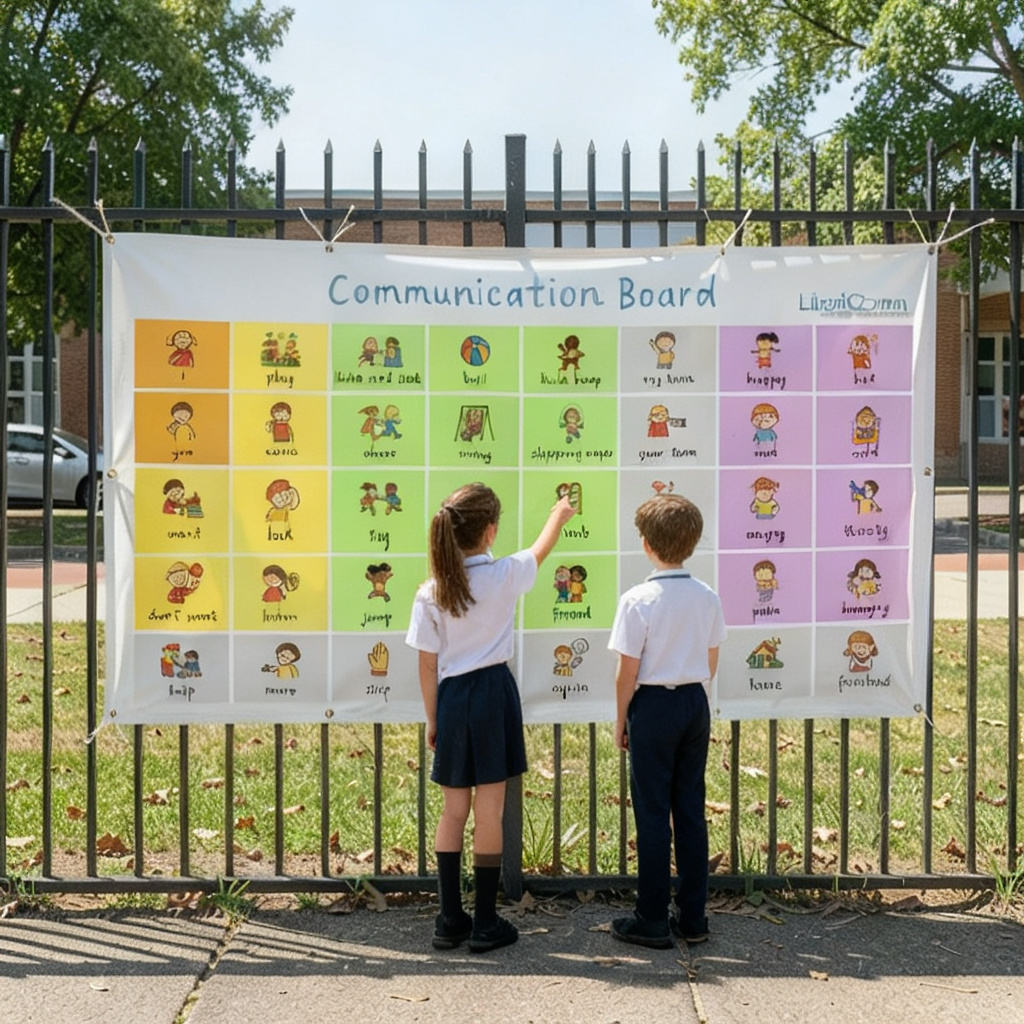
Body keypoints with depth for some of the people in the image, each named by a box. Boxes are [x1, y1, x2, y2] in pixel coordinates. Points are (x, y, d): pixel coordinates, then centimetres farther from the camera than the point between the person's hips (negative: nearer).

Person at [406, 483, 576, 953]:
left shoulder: (430, 592, -4)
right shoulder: (506, 575, -9)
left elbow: (427, 665, 1)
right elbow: (540, 551, 14)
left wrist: (432, 719, 12)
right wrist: (558, 515, 34)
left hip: (452, 698, 2)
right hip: (493, 691, -2)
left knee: (453, 811, 12)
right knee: (489, 812, 4)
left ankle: (450, 919, 18)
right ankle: (485, 924, 11)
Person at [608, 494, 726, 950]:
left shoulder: (638, 600, -15)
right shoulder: (708, 598, 0)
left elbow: (628, 671, -12)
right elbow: (711, 661, 9)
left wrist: (621, 720, 0)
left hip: (654, 706, -5)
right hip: (696, 704, 5)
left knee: (653, 812, 3)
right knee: (690, 808, 12)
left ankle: (652, 920, 10)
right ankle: (692, 917, 18)